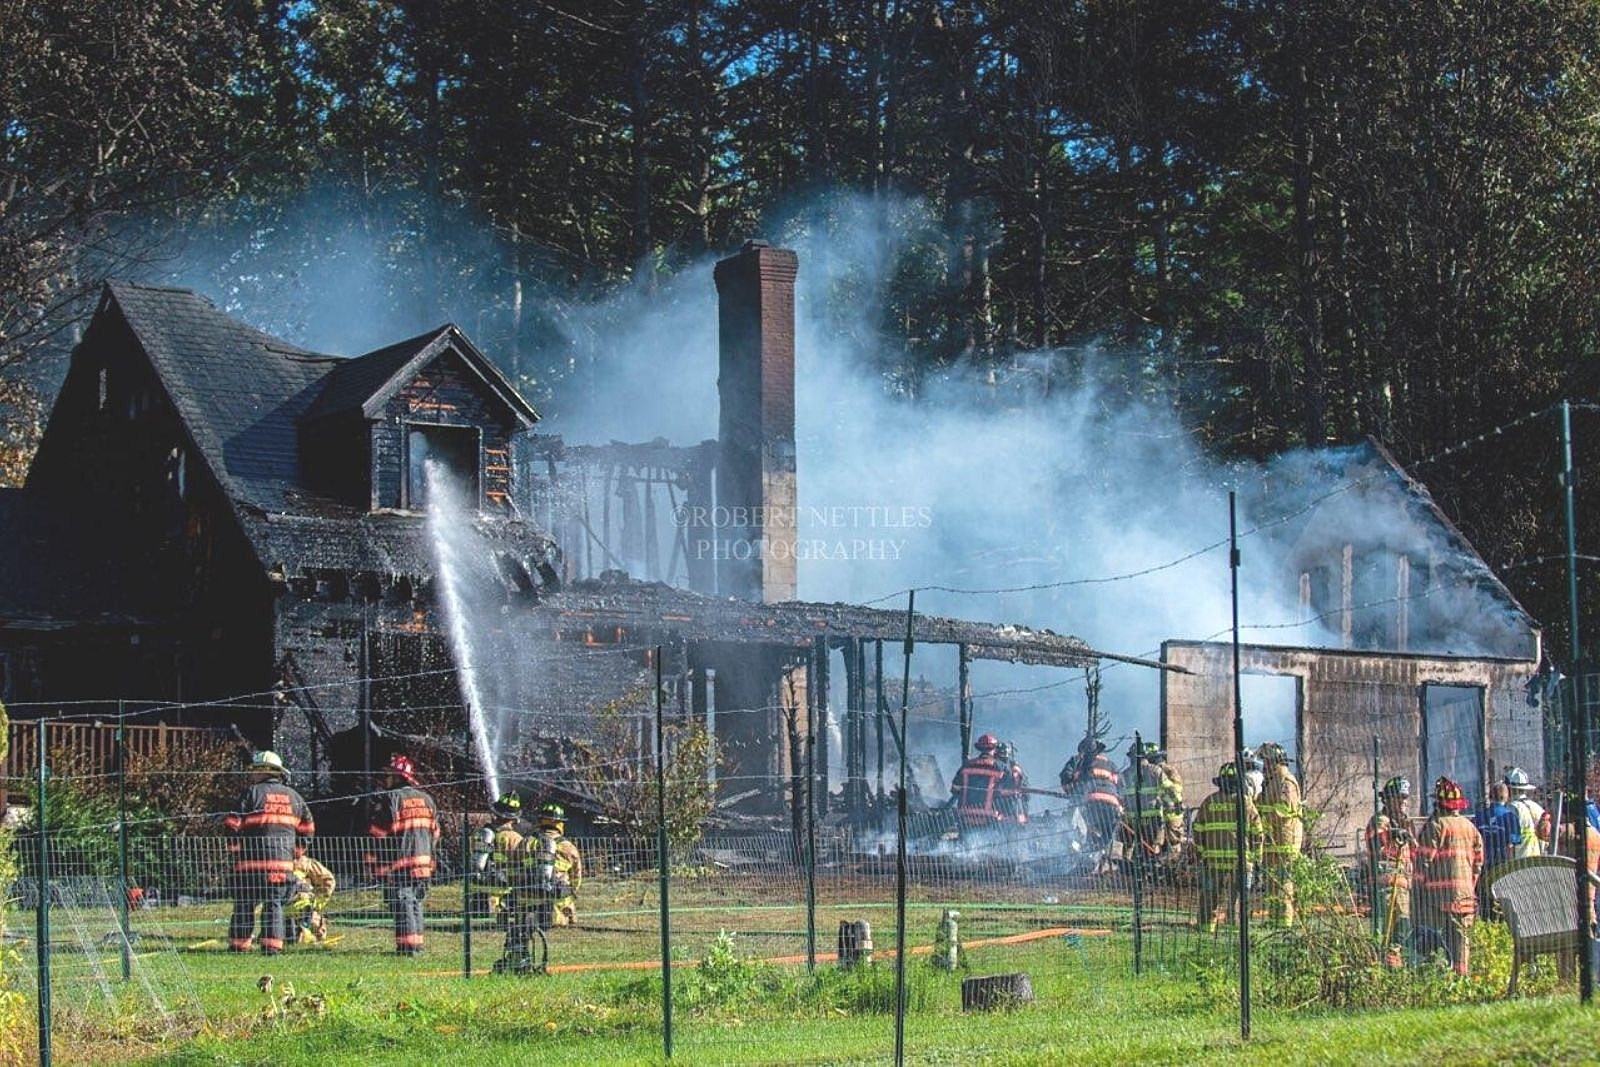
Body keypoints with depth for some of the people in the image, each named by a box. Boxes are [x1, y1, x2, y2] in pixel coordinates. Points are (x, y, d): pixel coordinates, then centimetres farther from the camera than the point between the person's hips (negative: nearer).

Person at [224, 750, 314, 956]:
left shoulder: (253, 792, -3)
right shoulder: (294, 797, 12)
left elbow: (233, 824, -6)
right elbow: (307, 829, 18)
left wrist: (234, 850, 4)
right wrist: (296, 852, 25)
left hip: (252, 860, -4)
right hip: (283, 862, 4)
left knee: (245, 903, 4)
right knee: (274, 903, 8)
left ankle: (239, 945, 4)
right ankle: (273, 945, -1)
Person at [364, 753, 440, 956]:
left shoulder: (390, 799, -9)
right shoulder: (426, 800, 12)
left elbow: (376, 834, -11)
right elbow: (435, 834, 17)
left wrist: (374, 866, -5)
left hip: (398, 865, -7)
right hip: (423, 862, 7)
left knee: (403, 905, -5)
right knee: (416, 904, 15)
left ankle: (408, 946, -10)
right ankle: (417, 944, 17)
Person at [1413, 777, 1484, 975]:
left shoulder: (1435, 825, -8)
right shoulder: (1470, 826, 12)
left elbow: (1424, 858, -10)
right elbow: (1479, 859, 16)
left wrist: (1418, 884, -2)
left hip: (1439, 890, -6)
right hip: (1465, 891, 6)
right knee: (1461, 936, 10)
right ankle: (1461, 972, 10)